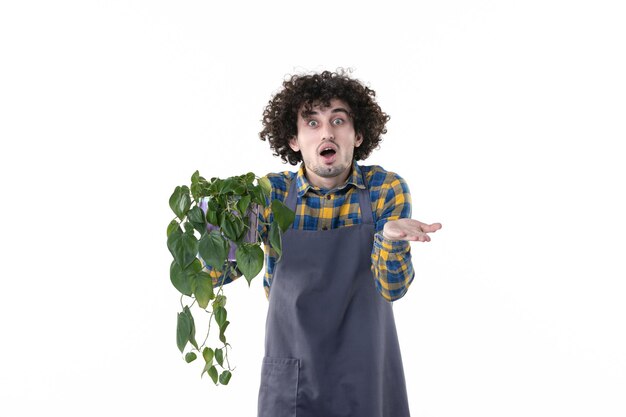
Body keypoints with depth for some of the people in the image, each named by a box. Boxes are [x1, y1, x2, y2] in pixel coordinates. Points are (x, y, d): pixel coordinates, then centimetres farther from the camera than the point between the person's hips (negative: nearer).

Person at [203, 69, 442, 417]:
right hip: (290, 373, 1)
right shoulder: (271, 192, -8)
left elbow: (392, 287, -15)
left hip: (366, 372, 0)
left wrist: (391, 237, -35)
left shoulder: (387, 189, -10)